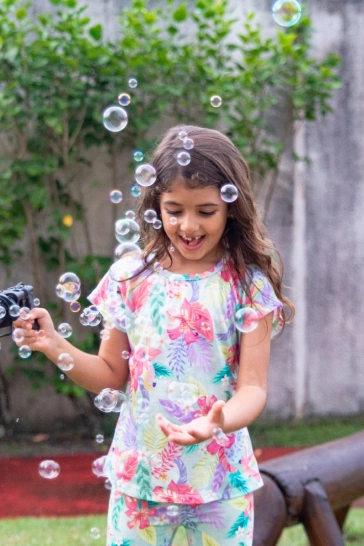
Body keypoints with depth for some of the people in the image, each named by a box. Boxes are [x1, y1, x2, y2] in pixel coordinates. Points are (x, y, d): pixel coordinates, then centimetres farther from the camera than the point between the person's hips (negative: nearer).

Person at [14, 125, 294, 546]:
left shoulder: (247, 285, -6)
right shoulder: (131, 278, 0)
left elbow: (253, 387, -10)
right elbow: (112, 374, 8)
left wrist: (217, 423, -30)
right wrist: (54, 347, -8)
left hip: (219, 483, -2)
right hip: (139, 478, 2)